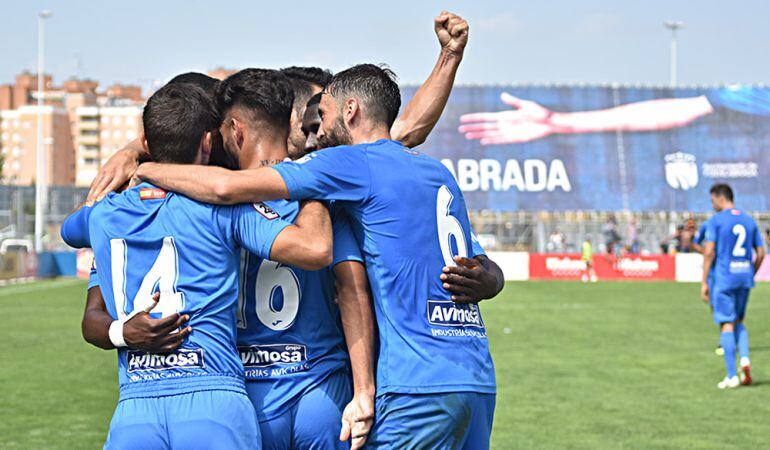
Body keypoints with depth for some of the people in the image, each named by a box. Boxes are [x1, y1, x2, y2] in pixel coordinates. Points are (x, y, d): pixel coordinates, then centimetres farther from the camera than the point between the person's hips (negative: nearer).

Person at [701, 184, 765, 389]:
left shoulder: (716, 220, -6)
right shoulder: (749, 221, 11)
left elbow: (709, 252, -12)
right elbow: (761, 253, 11)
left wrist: (704, 283, -9)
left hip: (724, 278, -5)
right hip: (745, 277, 5)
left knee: (727, 324, -2)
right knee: (738, 321, 20)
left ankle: (732, 376, -4)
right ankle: (745, 358, -4)